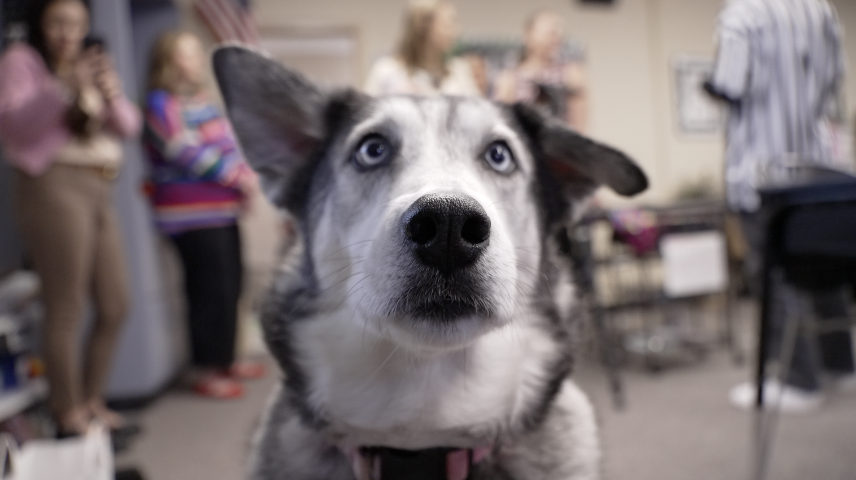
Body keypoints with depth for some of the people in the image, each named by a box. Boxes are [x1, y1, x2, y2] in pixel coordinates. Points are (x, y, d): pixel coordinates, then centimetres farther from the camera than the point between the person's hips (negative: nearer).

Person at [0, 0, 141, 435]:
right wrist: (68, 90, -20)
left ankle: (92, 400, 21)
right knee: (66, 310, -8)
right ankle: (68, 416, 3)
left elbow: (129, 127, 10)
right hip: (55, 186, -7)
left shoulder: (91, 65, 22)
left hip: (99, 190, 7)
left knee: (115, 306, 7)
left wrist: (111, 94, -10)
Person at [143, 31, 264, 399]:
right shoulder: (162, 104, -10)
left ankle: (225, 360, 28)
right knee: (211, 292, -5)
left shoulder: (202, 99, 17)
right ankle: (207, 372, 8)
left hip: (222, 209, 9)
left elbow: (229, 142, 16)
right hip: (193, 214, -9)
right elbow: (188, 154, -18)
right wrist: (238, 178, -14)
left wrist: (247, 175, -2)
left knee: (231, 286, 13)